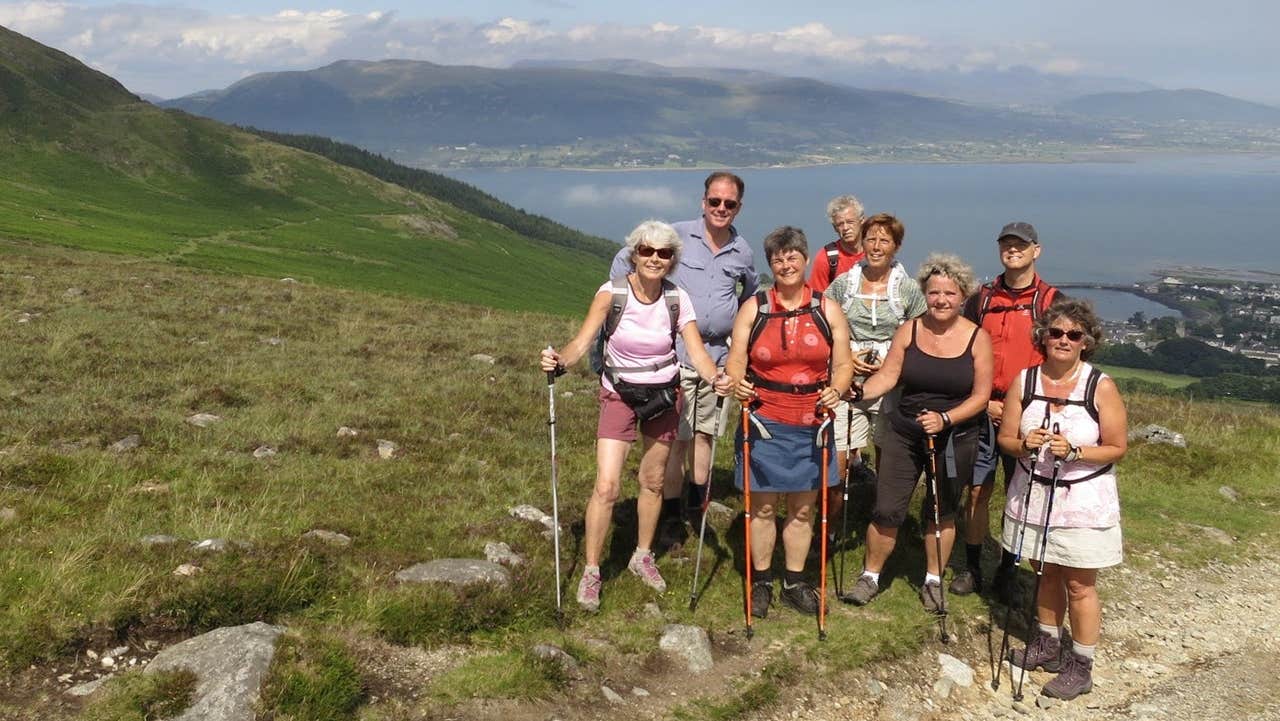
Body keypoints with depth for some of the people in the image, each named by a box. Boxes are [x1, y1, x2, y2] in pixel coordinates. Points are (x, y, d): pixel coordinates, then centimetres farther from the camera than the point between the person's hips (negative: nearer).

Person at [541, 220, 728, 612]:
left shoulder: (677, 299, -10)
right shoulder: (613, 293, -16)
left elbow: (697, 352, -14)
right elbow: (582, 342, -22)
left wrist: (716, 379, -34)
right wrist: (559, 359, -44)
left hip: (665, 395, 3)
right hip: (619, 395, -2)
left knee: (653, 482, 15)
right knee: (606, 487, -11)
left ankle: (643, 556, 36)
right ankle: (591, 571, 5)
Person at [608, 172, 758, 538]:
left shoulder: (743, 251, 10)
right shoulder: (678, 234, -3)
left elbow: (752, 295, 31)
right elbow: (625, 259, 4)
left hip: (719, 355, 4)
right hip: (675, 352, -4)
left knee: (705, 432, 10)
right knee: (676, 436, -5)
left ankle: (698, 505, 24)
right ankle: (672, 514, 5)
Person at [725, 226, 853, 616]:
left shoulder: (827, 310, 4)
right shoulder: (753, 308, 2)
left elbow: (843, 365, 4)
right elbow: (736, 361, -1)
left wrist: (835, 390, -16)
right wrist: (737, 383, -22)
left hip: (810, 424, 1)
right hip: (764, 423, -1)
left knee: (802, 509, 10)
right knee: (763, 507, 5)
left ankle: (794, 583, 25)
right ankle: (761, 582, 21)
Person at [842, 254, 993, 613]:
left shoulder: (978, 338, -7)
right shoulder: (909, 331, -3)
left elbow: (981, 394, -8)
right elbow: (888, 376, -7)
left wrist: (945, 419, -21)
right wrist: (857, 391, -25)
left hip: (954, 440, 0)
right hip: (903, 434, 1)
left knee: (941, 512, 14)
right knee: (887, 509, 0)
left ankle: (933, 581, 31)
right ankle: (870, 577, 19)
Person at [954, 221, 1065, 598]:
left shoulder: (1052, 302, 0)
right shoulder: (981, 299, 8)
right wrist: (983, 400, -3)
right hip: (983, 411, 2)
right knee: (977, 491, 5)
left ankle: (1008, 569, 18)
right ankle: (972, 568, 16)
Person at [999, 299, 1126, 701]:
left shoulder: (1100, 386, -11)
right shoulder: (1025, 381, -1)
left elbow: (1117, 448, -8)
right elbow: (1005, 438, 2)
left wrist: (1074, 451, -23)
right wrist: (1025, 444, -19)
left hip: (1083, 499, -3)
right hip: (1034, 493, 4)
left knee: (1079, 585, 3)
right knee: (1046, 573, 17)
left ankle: (1081, 667, 17)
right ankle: (1048, 643, 36)